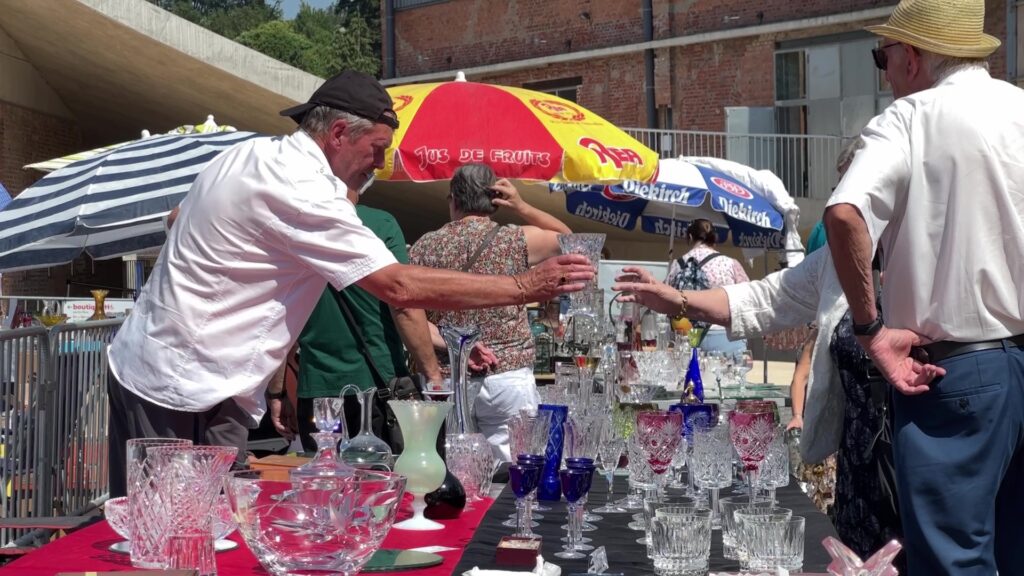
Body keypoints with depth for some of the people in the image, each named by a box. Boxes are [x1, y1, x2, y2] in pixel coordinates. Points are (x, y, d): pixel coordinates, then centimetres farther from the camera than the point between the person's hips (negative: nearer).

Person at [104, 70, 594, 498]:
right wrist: (524, 286, -18)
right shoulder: (298, 189, -20)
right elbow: (398, 287, -23)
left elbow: (180, 225, 20)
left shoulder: (251, 155, 10)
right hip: (184, 390, -10)